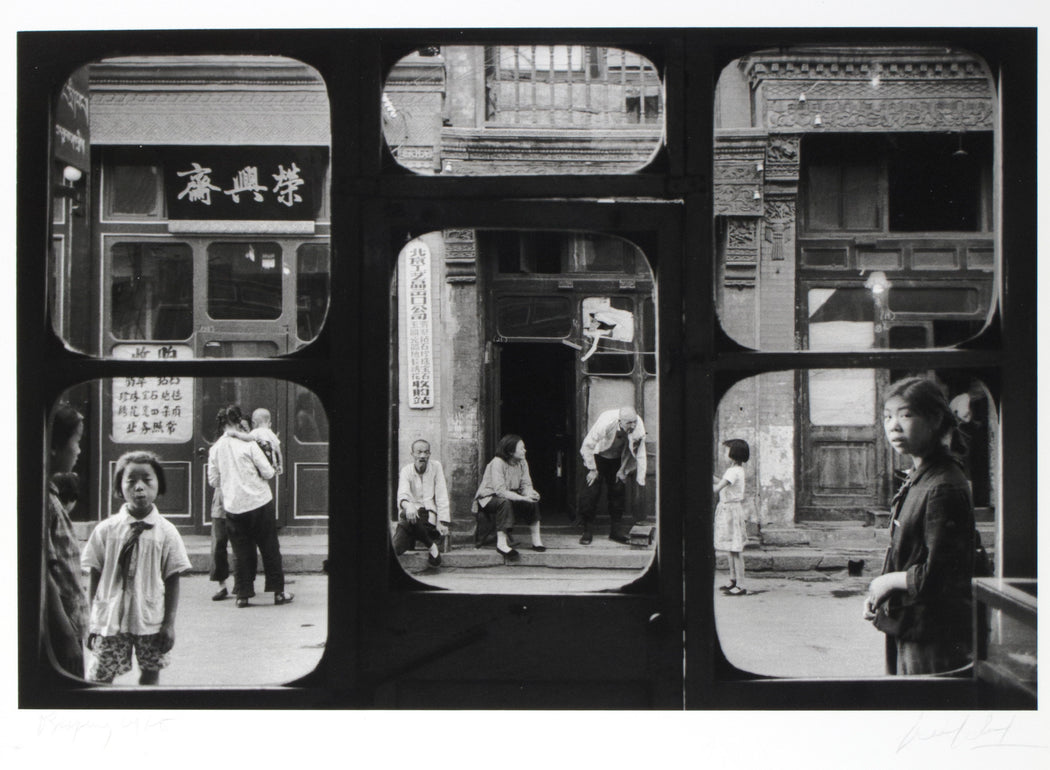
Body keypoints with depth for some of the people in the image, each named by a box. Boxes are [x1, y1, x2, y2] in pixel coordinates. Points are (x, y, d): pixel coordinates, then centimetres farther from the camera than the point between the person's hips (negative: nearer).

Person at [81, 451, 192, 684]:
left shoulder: (166, 532, -2)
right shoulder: (106, 530, -1)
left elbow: (172, 580, 0)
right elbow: (95, 577, 3)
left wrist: (169, 623, -3)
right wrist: (92, 621, 1)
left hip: (150, 621, 0)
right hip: (111, 620, 0)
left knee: (150, 673, 7)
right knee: (100, 677, 0)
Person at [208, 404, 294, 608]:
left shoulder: (215, 448, 1)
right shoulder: (248, 444, -10)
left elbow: (213, 481, 6)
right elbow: (268, 473, -8)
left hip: (233, 506, 3)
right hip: (258, 501, -3)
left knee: (241, 552, 11)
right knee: (270, 549, 7)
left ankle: (242, 594, 8)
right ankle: (278, 592, 10)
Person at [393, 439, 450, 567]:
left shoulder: (436, 467, 2)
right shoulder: (406, 471, 2)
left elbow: (441, 496, -2)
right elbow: (403, 493, -18)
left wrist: (443, 522, -13)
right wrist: (407, 505, -43)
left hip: (429, 513, -1)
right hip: (411, 512, 1)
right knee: (396, 549, -22)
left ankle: (431, 546, -11)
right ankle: (411, 540, 14)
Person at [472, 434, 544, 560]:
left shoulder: (522, 463, -2)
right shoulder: (497, 463, -24)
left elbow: (526, 485, -6)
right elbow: (500, 490, -32)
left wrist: (530, 493, -32)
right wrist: (523, 498, -39)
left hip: (509, 496, 7)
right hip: (488, 498, -7)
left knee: (533, 501, -15)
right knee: (504, 502, -38)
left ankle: (536, 540, -10)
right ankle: (501, 543, -36)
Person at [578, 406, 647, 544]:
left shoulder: (638, 427, -26)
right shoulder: (605, 423, -37)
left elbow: (640, 454, -10)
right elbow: (587, 446, -24)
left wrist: (641, 479, -10)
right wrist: (592, 469, -17)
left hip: (617, 459, 4)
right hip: (597, 456, -4)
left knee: (618, 491, -1)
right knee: (591, 490, -12)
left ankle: (615, 530, 11)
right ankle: (587, 531, -3)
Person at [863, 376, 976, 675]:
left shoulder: (944, 488, -20)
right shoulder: (916, 478, 11)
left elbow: (937, 577, -23)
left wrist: (888, 582, -9)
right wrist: (878, 595, 3)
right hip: (905, 628, 9)